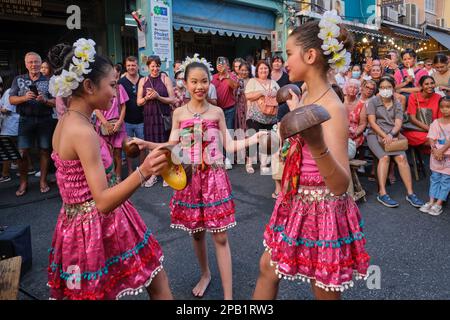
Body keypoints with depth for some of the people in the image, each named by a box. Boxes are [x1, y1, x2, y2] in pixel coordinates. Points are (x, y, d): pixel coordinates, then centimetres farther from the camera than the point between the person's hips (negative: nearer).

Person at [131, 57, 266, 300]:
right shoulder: (179, 113, 2)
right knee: (196, 232, 14)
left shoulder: (217, 112, 1)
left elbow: (230, 146, 1)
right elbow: (172, 147, 5)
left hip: (214, 178, -1)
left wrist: (254, 138, -12)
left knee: (220, 236, 0)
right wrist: (146, 144, -8)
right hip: (189, 178, 2)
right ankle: (205, 274, 41)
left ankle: (228, 295, 10)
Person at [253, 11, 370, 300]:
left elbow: (341, 185, -30)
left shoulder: (332, 108, -23)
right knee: (268, 268, 21)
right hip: (297, 204, 9)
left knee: (325, 292, 12)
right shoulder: (308, 97, 2)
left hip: (322, 210, -8)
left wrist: (318, 145, -49)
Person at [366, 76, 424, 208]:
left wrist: (391, 135, -18)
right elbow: (372, 122, -4)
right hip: (375, 134, -3)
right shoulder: (373, 102, 5)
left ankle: (410, 193, -18)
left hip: (392, 135, 3)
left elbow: (398, 124, 3)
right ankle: (382, 193, -28)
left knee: (401, 157, -22)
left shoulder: (397, 104, 14)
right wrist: (384, 136, -16)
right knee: (384, 157, -28)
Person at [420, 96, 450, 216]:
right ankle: (431, 201, 11)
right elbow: (431, 139, -1)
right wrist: (434, 150, -16)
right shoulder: (436, 122, 4)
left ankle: (439, 204, 4)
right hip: (436, 155, 3)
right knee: (435, 178, 8)